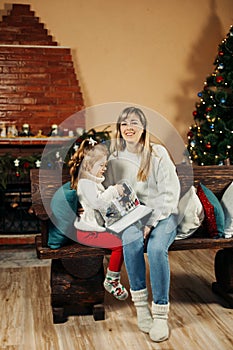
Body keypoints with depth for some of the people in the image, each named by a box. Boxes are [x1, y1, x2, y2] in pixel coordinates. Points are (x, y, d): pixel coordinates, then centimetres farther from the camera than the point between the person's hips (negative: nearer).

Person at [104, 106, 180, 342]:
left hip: (163, 215, -2)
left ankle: (161, 313, -20)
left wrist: (151, 223, -18)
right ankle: (140, 305, -21)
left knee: (156, 248, -31)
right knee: (131, 240, -32)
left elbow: (170, 193, -9)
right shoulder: (115, 158, 4)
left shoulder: (158, 154, -7)